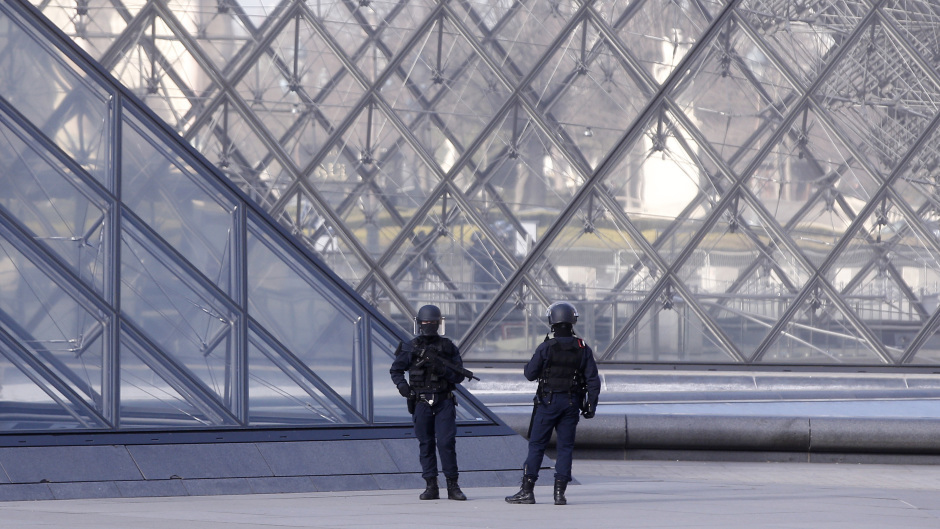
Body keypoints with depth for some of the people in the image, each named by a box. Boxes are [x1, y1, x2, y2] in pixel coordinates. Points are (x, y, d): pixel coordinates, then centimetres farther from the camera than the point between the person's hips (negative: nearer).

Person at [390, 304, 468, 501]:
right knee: (426, 444, 3)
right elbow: (396, 369, 16)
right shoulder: (410, 348, 7)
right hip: (421, 402, 1)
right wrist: (401, 384, -4)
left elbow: (459, 375, 4)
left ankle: (452, 486, -3)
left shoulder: (448, 347, 6)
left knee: (446, 442, -9)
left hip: (444, 402, -1)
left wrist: (442, 369, -13)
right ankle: (431, 486, 7)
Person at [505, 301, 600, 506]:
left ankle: (527, 490, 1)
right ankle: (559, 492, 2)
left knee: (536, 445, 2)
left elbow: (530, 373, -4)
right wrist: (590, 405, 7)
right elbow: (593, 380, 1)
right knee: (565, 447, 7)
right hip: (571, 403, 3)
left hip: (548, 402, -3)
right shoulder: (583, 350, 1)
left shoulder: (545, 348, -9)